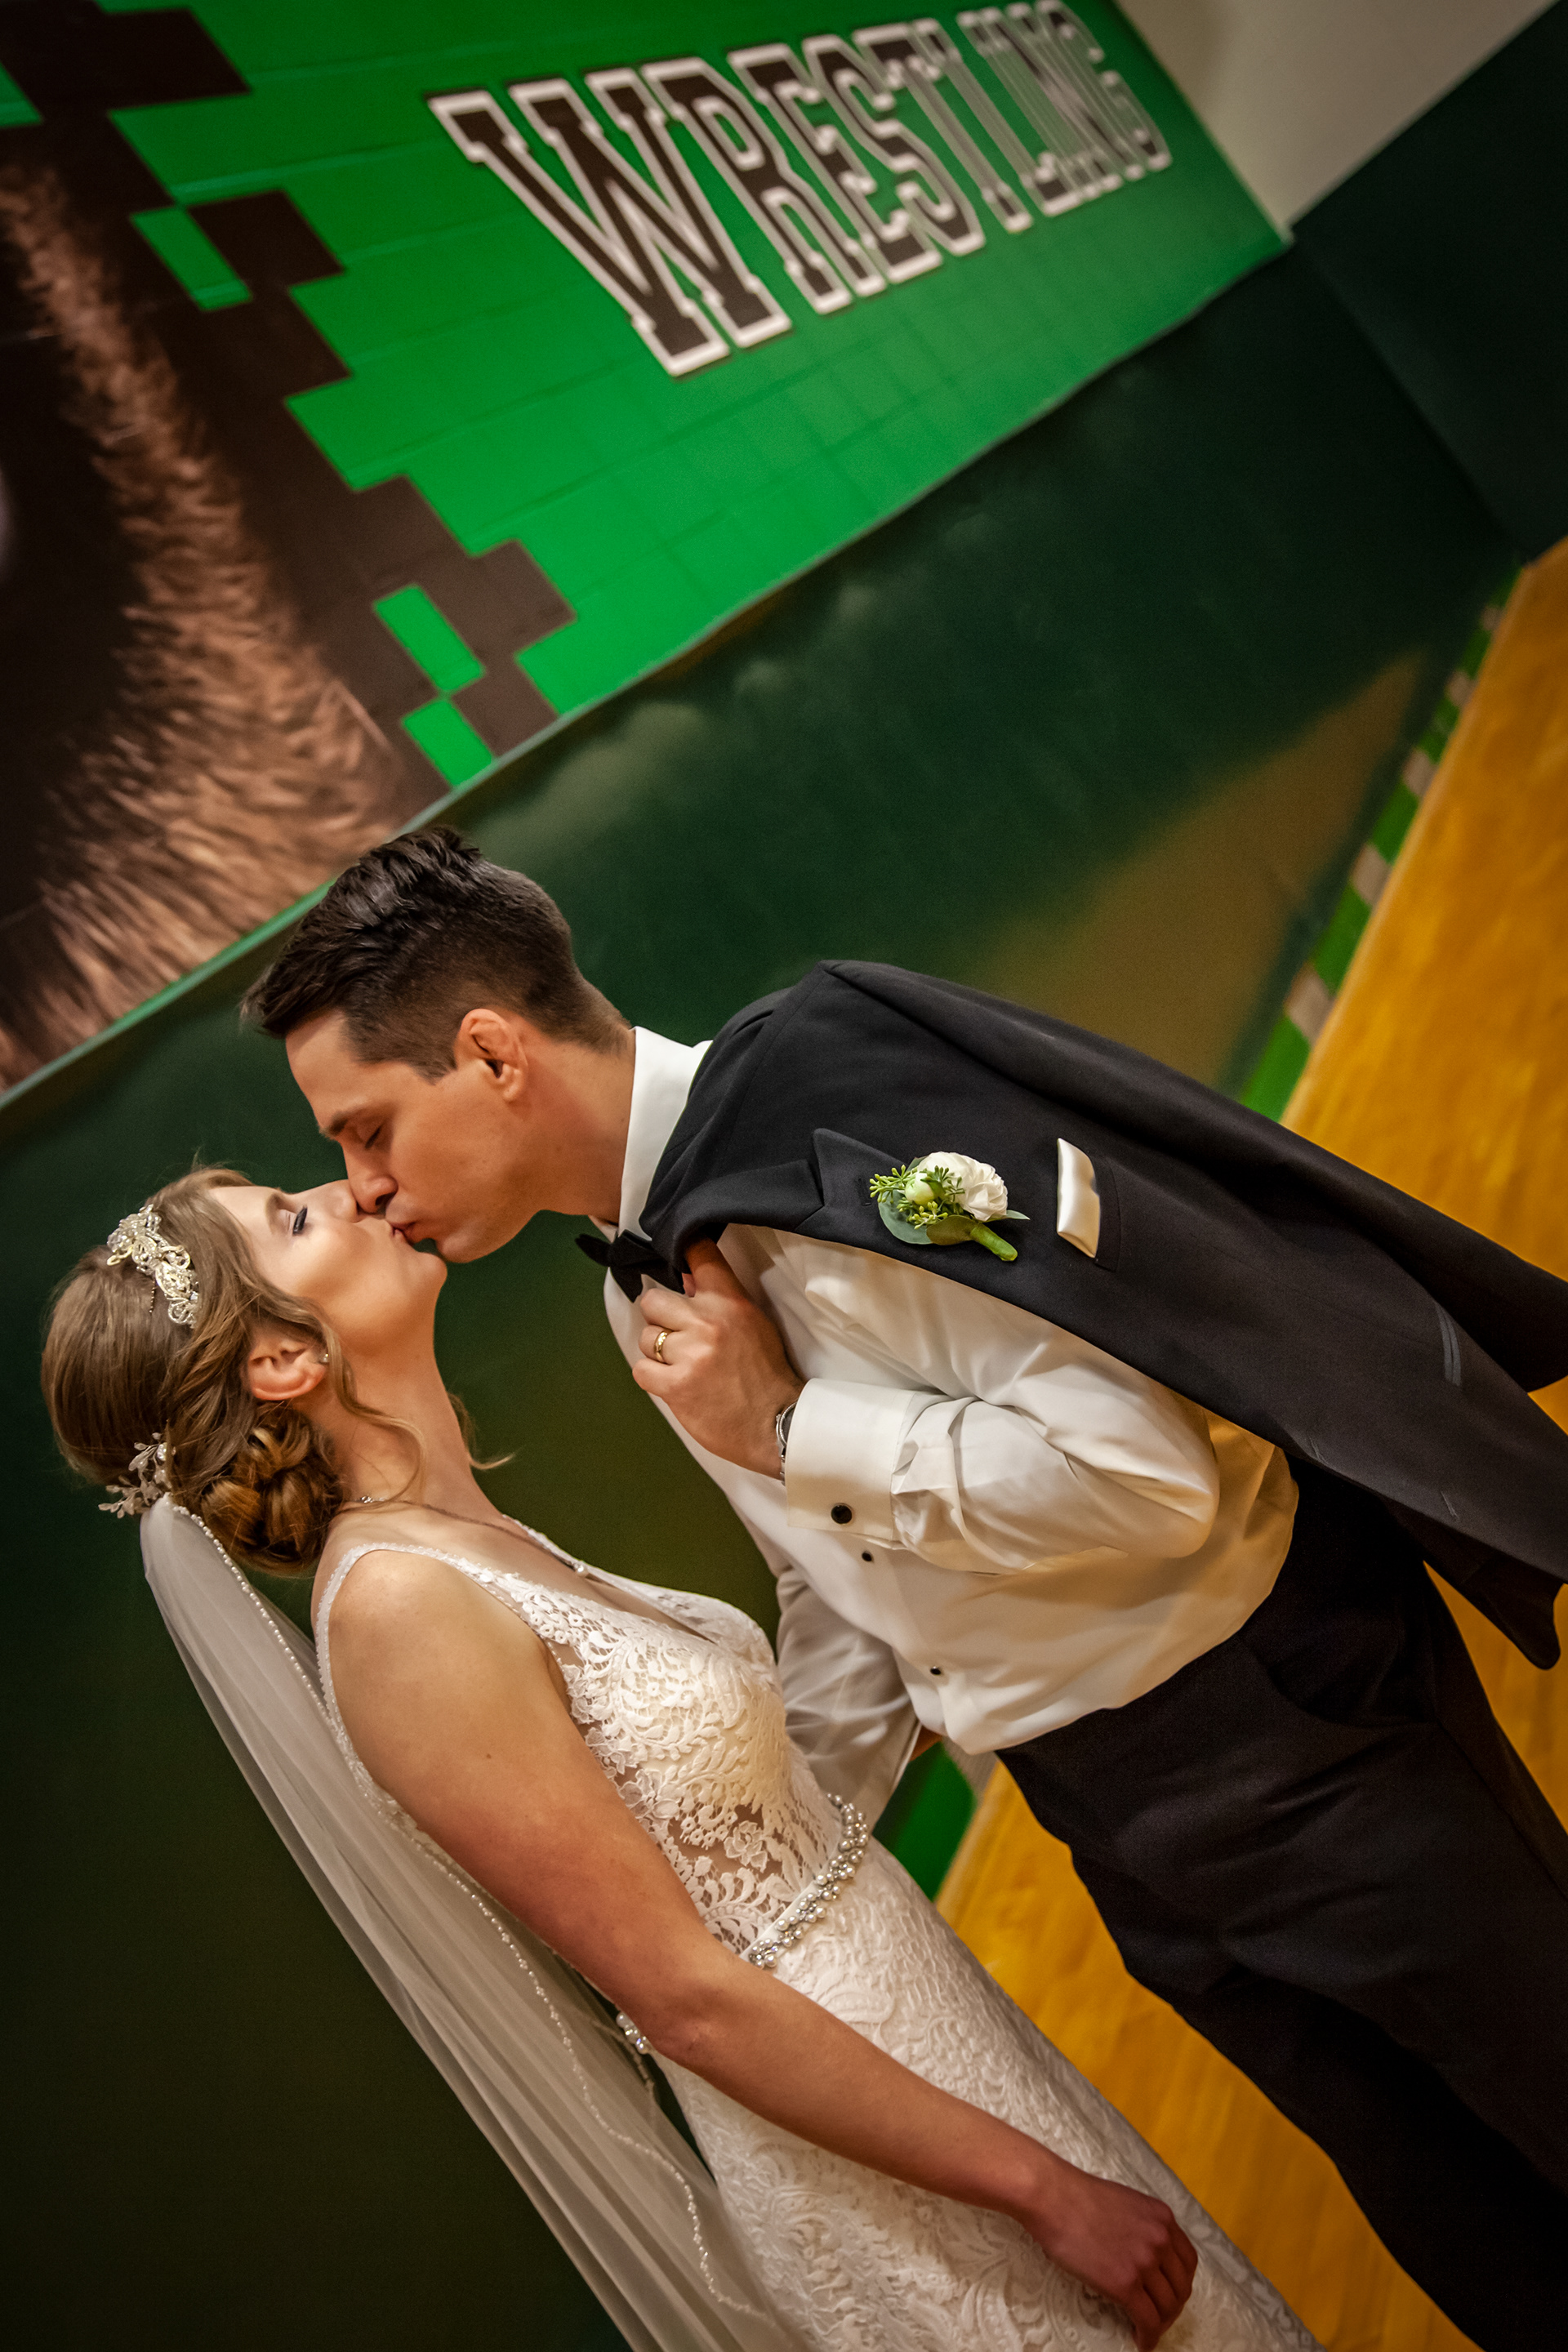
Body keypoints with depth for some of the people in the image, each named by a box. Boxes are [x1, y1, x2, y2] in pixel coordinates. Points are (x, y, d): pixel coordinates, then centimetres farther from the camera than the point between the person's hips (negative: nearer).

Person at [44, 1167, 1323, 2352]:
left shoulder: (474, 1543, 3)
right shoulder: (394, 1607, -24)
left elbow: (750, 1815, 6)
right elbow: (689, 2000, -21)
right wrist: (1048, 2188, -15)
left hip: (927, 2023, 8)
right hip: (882, 2177, -8)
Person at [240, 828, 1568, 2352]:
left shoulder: (816, 1103, -24)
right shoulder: (645, 1291, 3)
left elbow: (1140, 1472, -27)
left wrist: (785, 1427, -21)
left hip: (1290, 1727, -7)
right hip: (1112, 1815, 7)